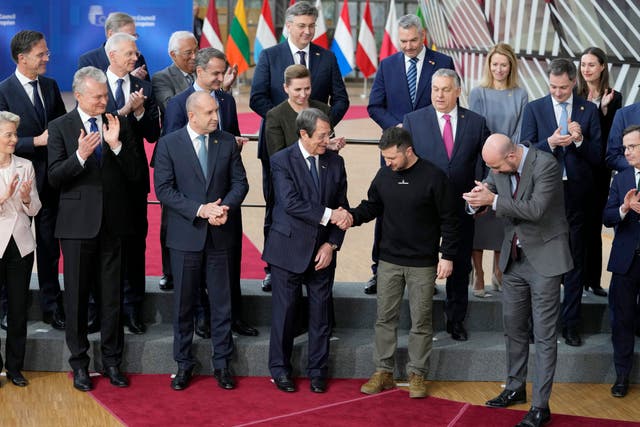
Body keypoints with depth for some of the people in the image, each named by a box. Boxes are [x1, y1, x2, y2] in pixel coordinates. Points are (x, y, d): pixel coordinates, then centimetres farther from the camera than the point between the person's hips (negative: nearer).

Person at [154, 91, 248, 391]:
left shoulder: (227, 142, 4)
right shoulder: (169, 144, -5)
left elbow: (240, 182, 5)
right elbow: (163, 189, -10)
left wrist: (225, 207, -14)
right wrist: (200, 210, -18)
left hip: (220, 234, 2)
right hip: (185, 235, -2)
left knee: (221, 303, 7)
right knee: (183, 304, 8)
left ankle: (222, 363, 18)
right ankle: (184, 364, 20)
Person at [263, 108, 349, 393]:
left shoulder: (335, 162, 4)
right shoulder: (282, 161, -8)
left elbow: (342, 208, 5)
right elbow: (291, 203, -20)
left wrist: (332, 244, -5)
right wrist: (328, 215, -22)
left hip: (322, 251, 3)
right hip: (289, 249, -3)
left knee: (321, 314, 8)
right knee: (284, 312, 6)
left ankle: (318, 371, 21)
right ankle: (280, 369, 21)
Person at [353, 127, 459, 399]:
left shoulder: (433, 177, -11)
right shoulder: (384, 175, 2)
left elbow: (449, 220, -7)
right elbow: (372, 206, 14)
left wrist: (447, 256, -9)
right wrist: (353, 216, -7)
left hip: (423, 264, -4)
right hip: (389, 260, 4)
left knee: (421, 321, 4)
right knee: (385, 317, 7)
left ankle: (417, 374, 15)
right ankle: (383, 371, 17)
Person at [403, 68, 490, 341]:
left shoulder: (476, 122, 4)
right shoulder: (413, 120, 0)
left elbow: (484, 163, 5)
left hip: (463, 206, 1)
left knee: (460, 265, 10)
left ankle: (456, 319, 24)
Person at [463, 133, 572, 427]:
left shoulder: (546, 165, -21)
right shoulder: (499, 167, -1)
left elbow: (536, 209, -28)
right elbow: (484, 193, 8)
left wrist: (493, 200, -26)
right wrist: (477, 198, -17)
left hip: (544, 258, -7)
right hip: (514, 257, 7)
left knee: (544, 334, -2)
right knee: (513, 326, 18)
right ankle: (515, 388, 35)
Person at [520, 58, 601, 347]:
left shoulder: (588, 110, 4)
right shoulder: (534, 109, 3)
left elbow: (597, 157, 2)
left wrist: (579, 140, -16)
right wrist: (550, 142, -19)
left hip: (575, 192, 0)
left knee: (575, 259, 4)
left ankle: (571, 323, 12)